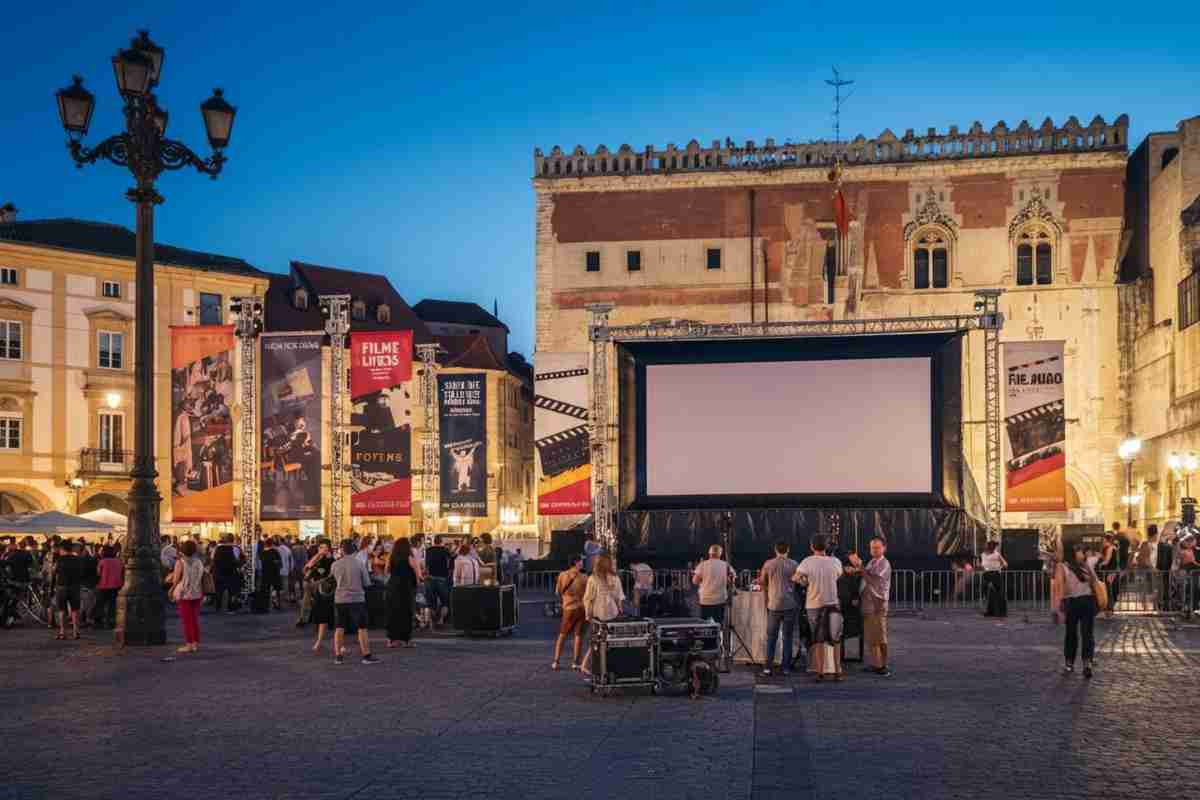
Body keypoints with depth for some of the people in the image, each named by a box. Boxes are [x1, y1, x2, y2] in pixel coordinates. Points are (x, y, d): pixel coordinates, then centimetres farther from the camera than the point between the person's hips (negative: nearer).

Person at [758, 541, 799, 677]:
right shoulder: (793, 564, -2)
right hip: (790, 605, 0)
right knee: (787, 637, 7)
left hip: (774, 605, 0)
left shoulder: (768, 564, 0)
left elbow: (762, 581, 11)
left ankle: (768, 667, 2)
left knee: (771, 637, 8)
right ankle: (786, 667, 6)